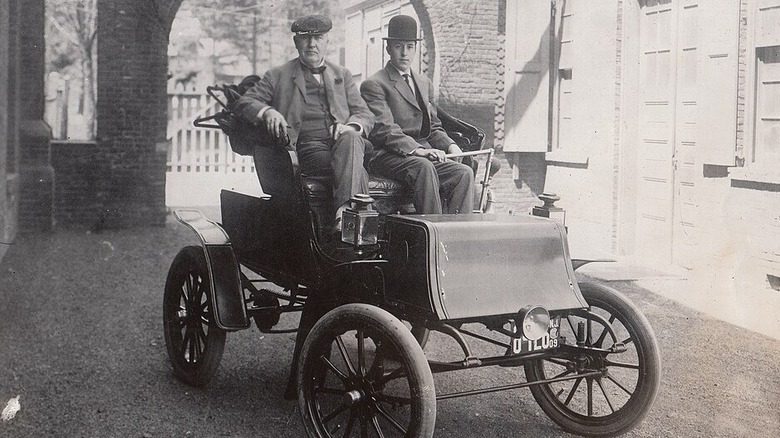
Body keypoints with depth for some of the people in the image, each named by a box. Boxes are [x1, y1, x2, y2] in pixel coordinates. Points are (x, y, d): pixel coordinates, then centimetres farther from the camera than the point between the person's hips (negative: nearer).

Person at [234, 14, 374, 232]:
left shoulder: (342, 75, 25)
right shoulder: (278, 76, 17)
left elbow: (365, 115, 18)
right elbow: (243, 102, 10)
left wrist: (350, 126, -8)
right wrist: (267, 111, -14)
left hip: (345, 141, 2)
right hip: (308, 148, -2)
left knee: (350, 138, -36)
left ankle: (345, 211, -48)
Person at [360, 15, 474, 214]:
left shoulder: (424, 83, 25)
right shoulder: (374, 85, 1)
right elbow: (384, 130, -12)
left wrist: (450, 145, 3)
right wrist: (417, 150, -25)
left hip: (425, 155, 6)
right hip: (389, 157, -6)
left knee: (465, 173, -20)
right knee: (424, 168, -37)